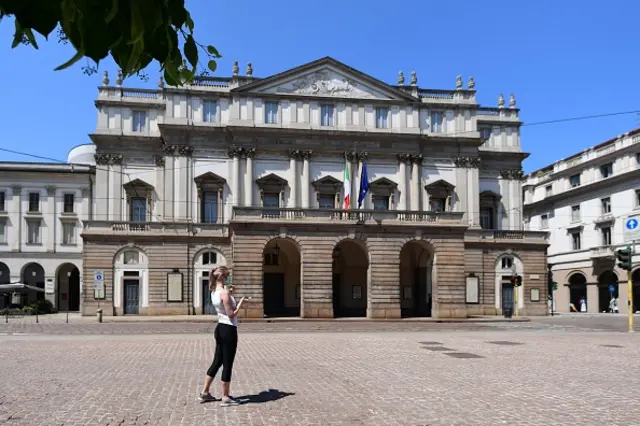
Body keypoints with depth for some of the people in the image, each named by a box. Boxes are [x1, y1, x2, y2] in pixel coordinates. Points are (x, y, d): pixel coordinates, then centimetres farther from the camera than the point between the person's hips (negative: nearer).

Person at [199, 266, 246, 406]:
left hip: (221, 328, 9)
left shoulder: (215, 292, 9)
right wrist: (240, 303, -8)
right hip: (229, 330, -9)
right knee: (227, 364, 0)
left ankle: (205, 393, 25)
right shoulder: (224, 292, -19)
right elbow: (231, 314, -19)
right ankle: (226, 397, 8)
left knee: (217, 361, 18)